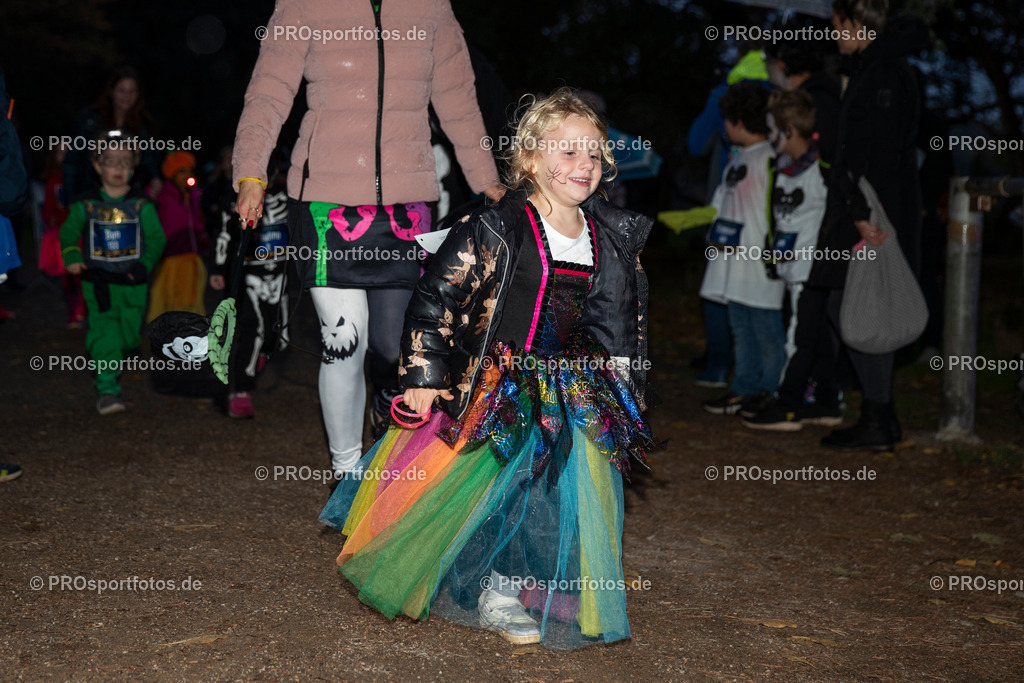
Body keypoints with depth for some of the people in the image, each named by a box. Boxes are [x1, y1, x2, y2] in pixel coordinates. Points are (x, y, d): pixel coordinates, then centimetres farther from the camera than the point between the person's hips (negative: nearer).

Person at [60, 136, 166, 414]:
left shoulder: (141, 206, 1)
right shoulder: (85, 206, 1)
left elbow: (156, 239, 4)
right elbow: (68, 233, 13)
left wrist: (145, 265, -9)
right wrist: (72, 258, -3)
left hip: (132, 284, 1)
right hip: (98, 283, -1)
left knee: (130, 336, 8)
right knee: (103, 333, -13)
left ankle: (107, 364, 41)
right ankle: (107, 390, -10)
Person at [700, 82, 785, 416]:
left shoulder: (770, 159, -11)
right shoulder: (736, 159, 17)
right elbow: (720, 206, 24)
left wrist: (772, 250, -17)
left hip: (761, 263, -9)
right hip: (735, 261, 9)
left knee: (766, 330, -1)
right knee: (741, 329, 13)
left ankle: (771, 392, 7)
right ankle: (744, 388, 20)